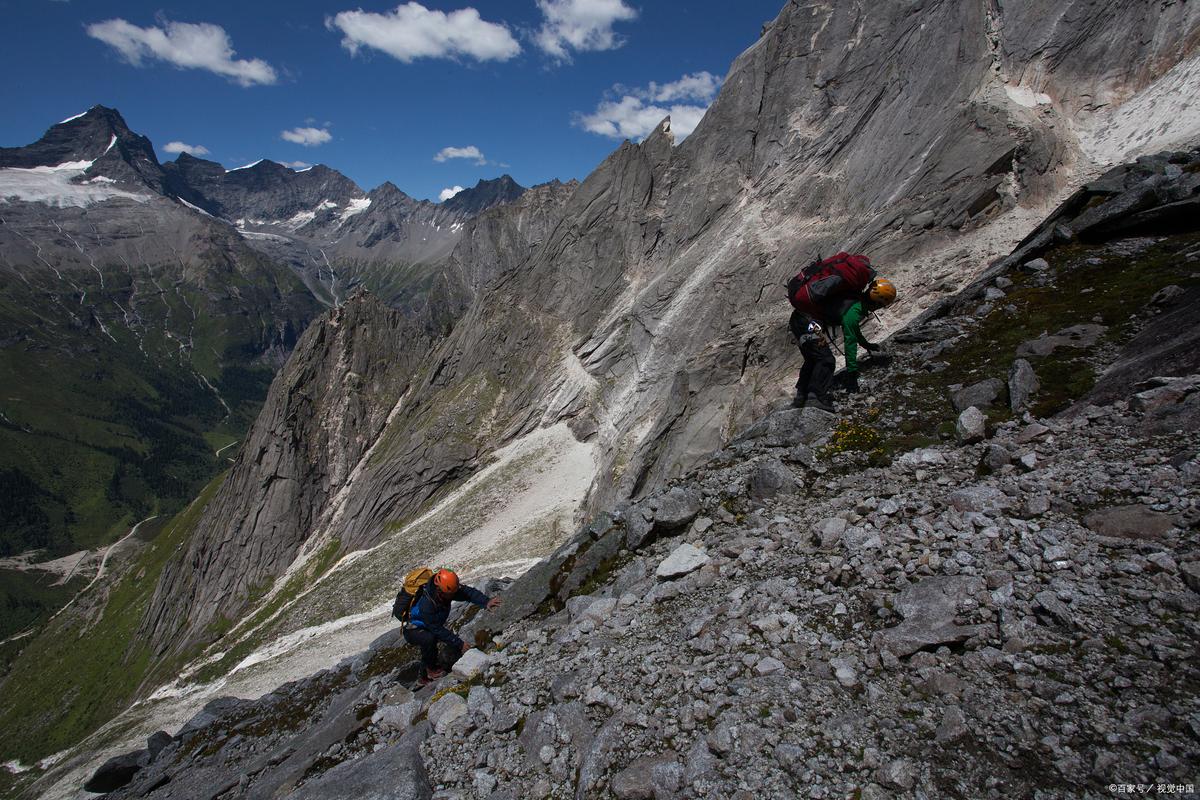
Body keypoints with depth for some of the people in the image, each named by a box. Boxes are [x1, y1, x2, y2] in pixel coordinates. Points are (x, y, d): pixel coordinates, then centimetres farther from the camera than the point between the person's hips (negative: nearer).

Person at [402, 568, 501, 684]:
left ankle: (425, 677, 19)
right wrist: (460, 644, -31)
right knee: (429, 638, -33)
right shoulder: (426, 604, -39)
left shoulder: (449, 589, -21)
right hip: (412, 632, -8)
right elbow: (438, 630, -33)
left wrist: (486, 602, -44)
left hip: (426, 627, 8)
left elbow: (469, 592, -27)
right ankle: (431, 669, -8)